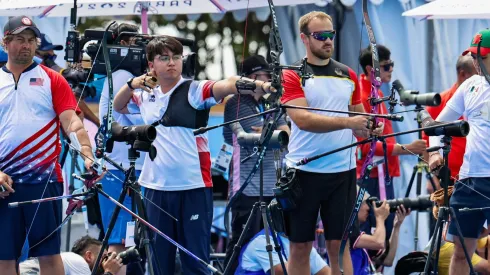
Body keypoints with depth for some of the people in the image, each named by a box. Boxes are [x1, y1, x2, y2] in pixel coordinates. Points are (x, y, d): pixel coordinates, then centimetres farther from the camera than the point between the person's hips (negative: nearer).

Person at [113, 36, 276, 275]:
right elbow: (118, 106, 29)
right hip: (157, 188, 5)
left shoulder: (194, 91, -5)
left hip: (193, 188, -4)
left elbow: (226, 85, -23)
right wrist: (131, 85, 8)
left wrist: (256, 85, -42)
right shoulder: (145, 96, 11)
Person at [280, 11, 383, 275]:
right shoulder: (293, 76, -4)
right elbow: (302, 119, -18)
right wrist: (348, 122, -28)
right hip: (304, 171, -3)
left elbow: (359, 119, 18)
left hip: (343, 171, 3)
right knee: (300, 246, 3)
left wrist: (369, 129, -6)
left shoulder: (348, 76, 10)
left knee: (339, 245, 4)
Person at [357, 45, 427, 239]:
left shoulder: (376, 93, 14)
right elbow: (367, 145, -19)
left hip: (381, 174, 10)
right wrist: (406, 149, -21)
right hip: (373, 177, -10)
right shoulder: (363, 97, -16)